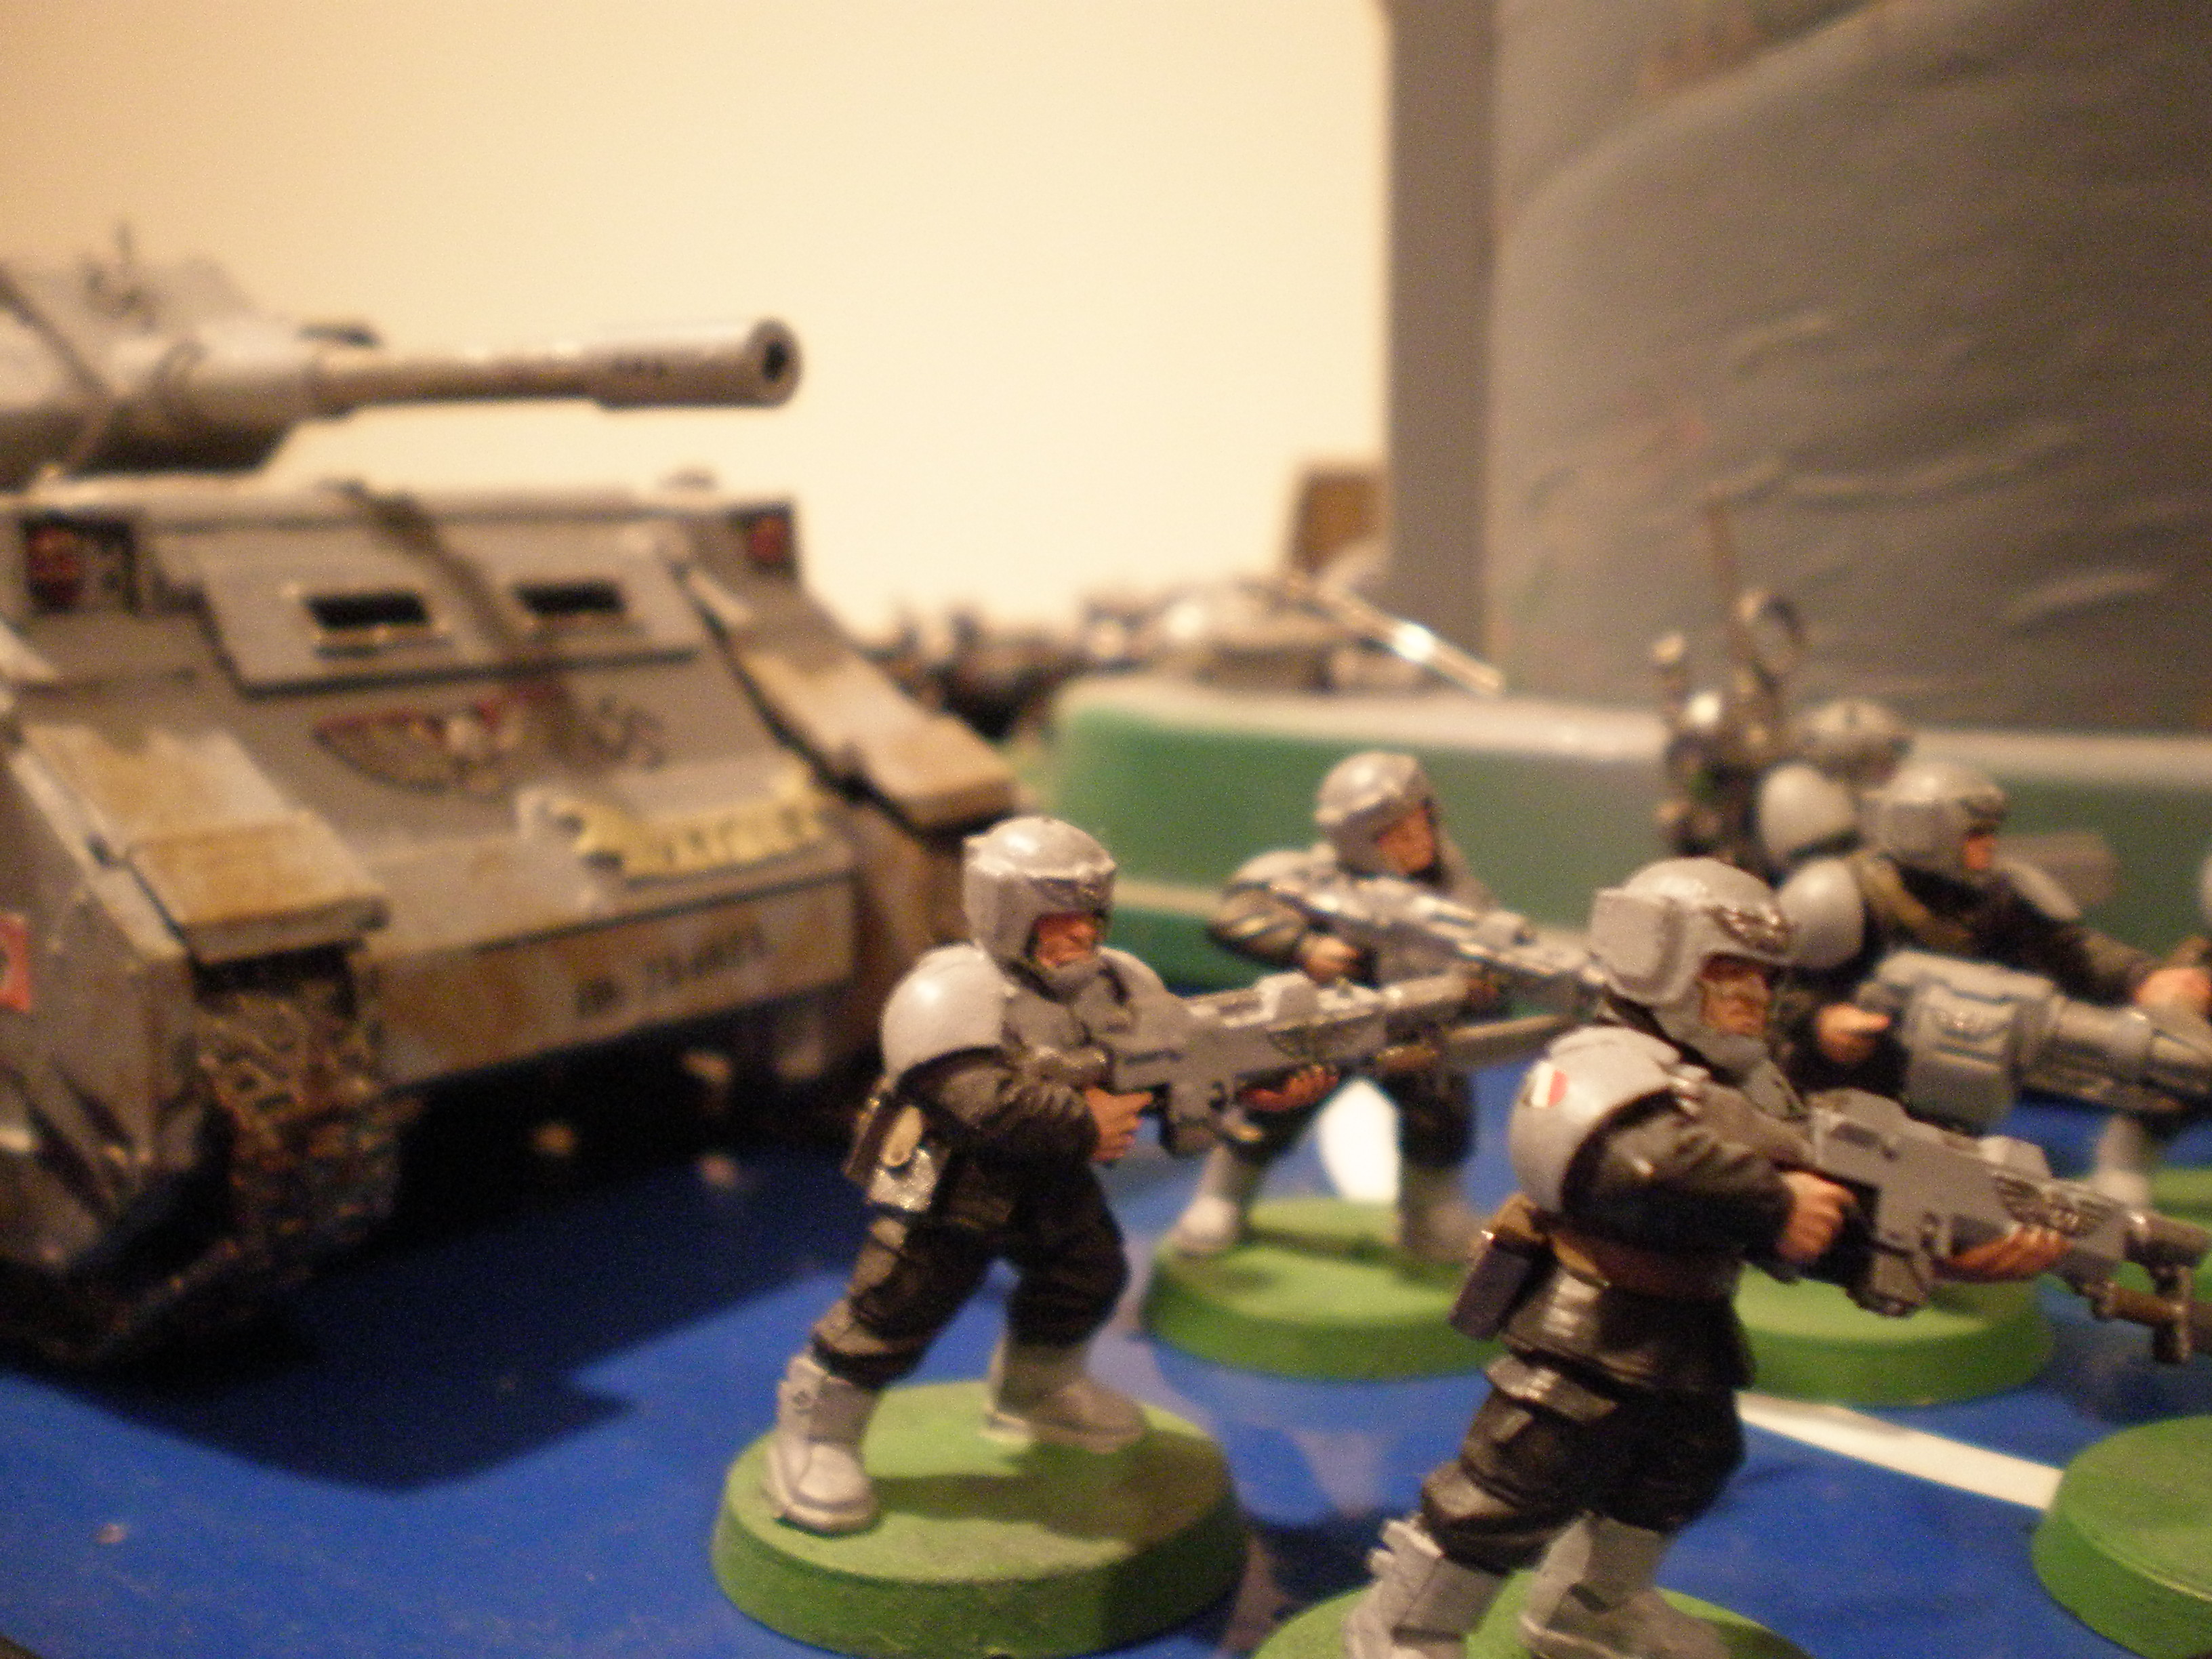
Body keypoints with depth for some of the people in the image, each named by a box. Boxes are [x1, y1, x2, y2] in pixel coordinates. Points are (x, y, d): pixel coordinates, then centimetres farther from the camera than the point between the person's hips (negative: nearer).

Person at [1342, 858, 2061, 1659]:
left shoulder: (1751, 1086, 8)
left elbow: (1839, 1195, 2)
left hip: (1686, 1345, 10)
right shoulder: (1602, 1066, -20)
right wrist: (1772, 1201, -37)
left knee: (1683, 1470, 26)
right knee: (1513, 1490, -1)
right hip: (1583, 1334, -9)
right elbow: (1634, 1165, -41)